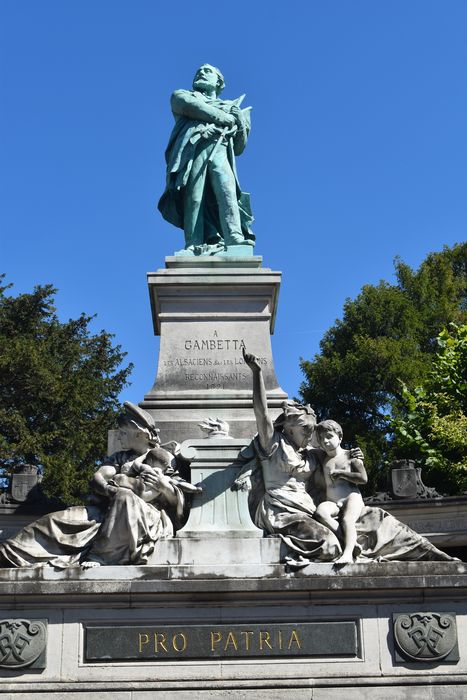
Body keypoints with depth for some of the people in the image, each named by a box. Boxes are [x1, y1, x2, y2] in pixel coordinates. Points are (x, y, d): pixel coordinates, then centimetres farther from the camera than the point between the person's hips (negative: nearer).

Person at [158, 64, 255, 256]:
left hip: (220, 152, 2)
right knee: (194, 198, -17)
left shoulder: (229, 106, 36)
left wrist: (242, 126, 11)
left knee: (228, 194, -21)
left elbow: (238, 149, 29)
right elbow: (191, 107, 5)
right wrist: (225, 118, 6)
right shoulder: (182, 95, 31)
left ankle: (235, 240, -35)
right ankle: (193, 246, -26)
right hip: (193, 148, -2)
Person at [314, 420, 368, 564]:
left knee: (347, 520, -34)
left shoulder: (350, 456, 6)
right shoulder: (322, 460, 19)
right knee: (320, 511, -32)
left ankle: (348, 553, -49)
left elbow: (364, 478, -4)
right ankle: (348, 539, -33)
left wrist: (340, 473, -4)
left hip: (351, 498, -3)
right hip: (332, 503, 3)